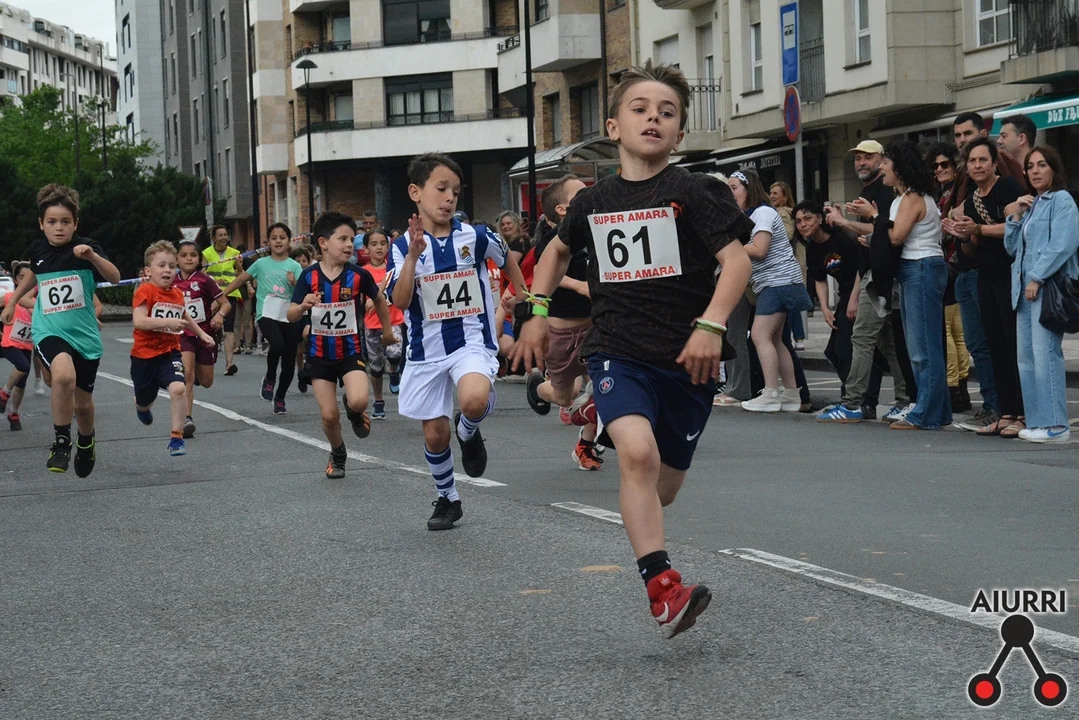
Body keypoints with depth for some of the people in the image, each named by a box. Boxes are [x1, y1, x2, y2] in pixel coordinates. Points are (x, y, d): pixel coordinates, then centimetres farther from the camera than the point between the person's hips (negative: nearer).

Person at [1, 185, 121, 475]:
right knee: (64, 375, -32)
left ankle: (86, 442, 47)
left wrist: (92, 256, -38)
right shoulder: (38, 249, 1)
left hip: (84, 334, 0)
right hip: (49, 332, 0)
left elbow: (115, 277, -23)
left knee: (83, 402, 12)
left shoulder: (84, 247, -8)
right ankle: (61, 441, -13)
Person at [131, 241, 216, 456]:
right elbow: (139, 321, -29)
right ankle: (142, 407, 58)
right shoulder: (145, 291, -15)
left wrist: (201, 333, 28)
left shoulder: (177, 294, 5)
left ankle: (177, 438, -17)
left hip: (170, 352, 3)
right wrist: (168, 322, -36)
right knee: (144, 399, 16)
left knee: (178, 387, -25)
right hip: (144, 354, -3)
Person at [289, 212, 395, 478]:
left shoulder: (359, 275, -9)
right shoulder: (309, 276, -7)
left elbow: (379, 299, 10)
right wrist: (303, 306, -27)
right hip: (319, 354, 1)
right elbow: (290, 316, -6)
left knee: (358, 401, -25)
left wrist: (387, 330, 18)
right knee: (329, 415, -1)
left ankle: (354, 410, 14)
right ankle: (337, 454, 30)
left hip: (351, 351, -1)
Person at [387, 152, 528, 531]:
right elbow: (400, 301, -18)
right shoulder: (403, 246, -5)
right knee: (434, 434, 8)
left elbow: (507, 259, 17)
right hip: (426, 350, 2)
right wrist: (414, 254, -28)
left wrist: (524, 301, 23)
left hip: (471, 342, -2)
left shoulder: (476, 237, -5)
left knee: (474, 400, -32)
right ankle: (447, 499, 33)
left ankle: (469, 433, 4)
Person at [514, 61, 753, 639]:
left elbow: (737, 260, -14)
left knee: (665, 483, 13)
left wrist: (710, 326, -26)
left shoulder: (692, 192, -6)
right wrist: (537, 311, 20)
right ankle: (663, 589, -28)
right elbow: (559, 250, 28)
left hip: (686, 358, -1)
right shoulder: (594, 201, 7)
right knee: (638, 451, -26)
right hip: (617, 351, 1)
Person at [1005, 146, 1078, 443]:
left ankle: (1055, 424, -16)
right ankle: (1037, 421, 7)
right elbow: (1012, 247, 22)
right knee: (1026, 356, 5)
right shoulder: (1031, 204, 22)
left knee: (1045, 352, -15)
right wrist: (1016, 216, 8)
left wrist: (1037, 278, -17)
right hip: (1025, 288, 9)